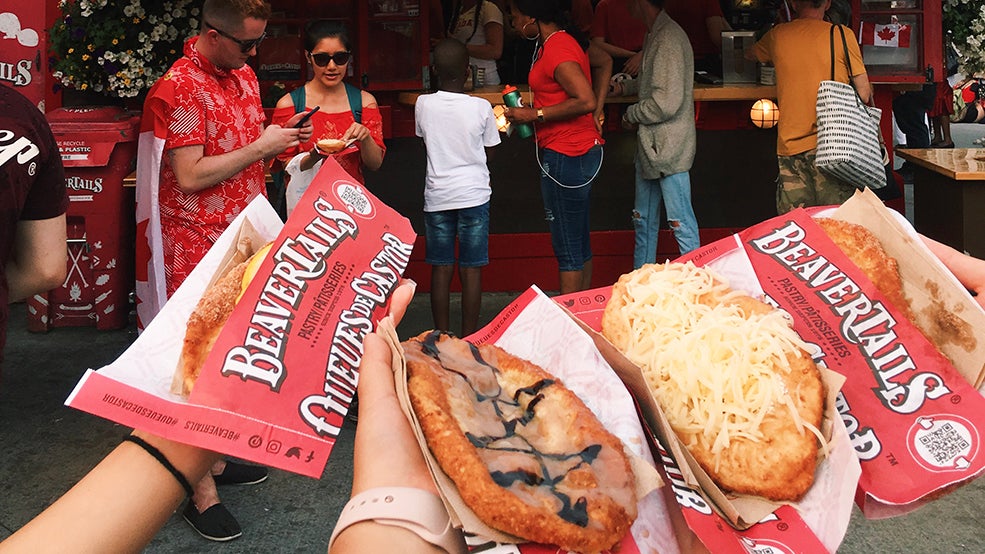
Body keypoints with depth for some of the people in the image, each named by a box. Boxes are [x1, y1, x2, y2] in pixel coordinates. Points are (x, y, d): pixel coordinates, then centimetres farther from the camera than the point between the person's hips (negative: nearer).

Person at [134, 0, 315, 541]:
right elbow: (191, 176, -21)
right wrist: (261, 147, -16)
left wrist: (279, 140, 2)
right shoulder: (179, 88, -16)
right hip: (199, 246, -8)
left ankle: (216, 457, 29)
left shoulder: (244, 75, 12)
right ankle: (201, 491, 7)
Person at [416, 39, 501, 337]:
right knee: (471, 269, 4)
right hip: (473, 195, -1)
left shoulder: (423, 104, -5)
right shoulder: (481, 107, -8)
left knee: (441, 269, 8)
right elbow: (489, 152, 4)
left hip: (437, 196, 1)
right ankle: (469, 337, 10)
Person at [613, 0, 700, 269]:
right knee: (644, 219, 18)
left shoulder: (668, 39, -20)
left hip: (668, 148, -10)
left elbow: (667, 102, -25)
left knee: (681, 222, -3)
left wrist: (631, 115, -11)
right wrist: (623, 87, 25)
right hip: (650, 146, 10)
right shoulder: (655, 35, 12)